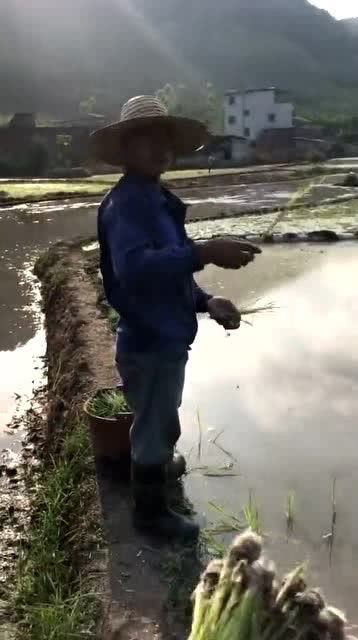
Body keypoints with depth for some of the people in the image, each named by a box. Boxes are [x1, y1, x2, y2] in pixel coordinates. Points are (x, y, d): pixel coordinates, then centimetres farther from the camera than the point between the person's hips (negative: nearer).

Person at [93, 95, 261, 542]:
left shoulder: (157, 200, 11)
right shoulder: (126, 202, -22)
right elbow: (134, 268, -39)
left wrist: (205, 302, 1)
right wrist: (203, 253, -47)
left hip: (165, 336, 10)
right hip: (148, 342, -10)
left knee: (161, 420, 30)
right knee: (157, 426, 8)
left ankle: (157, 467, 56)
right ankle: (151, 511, 29)